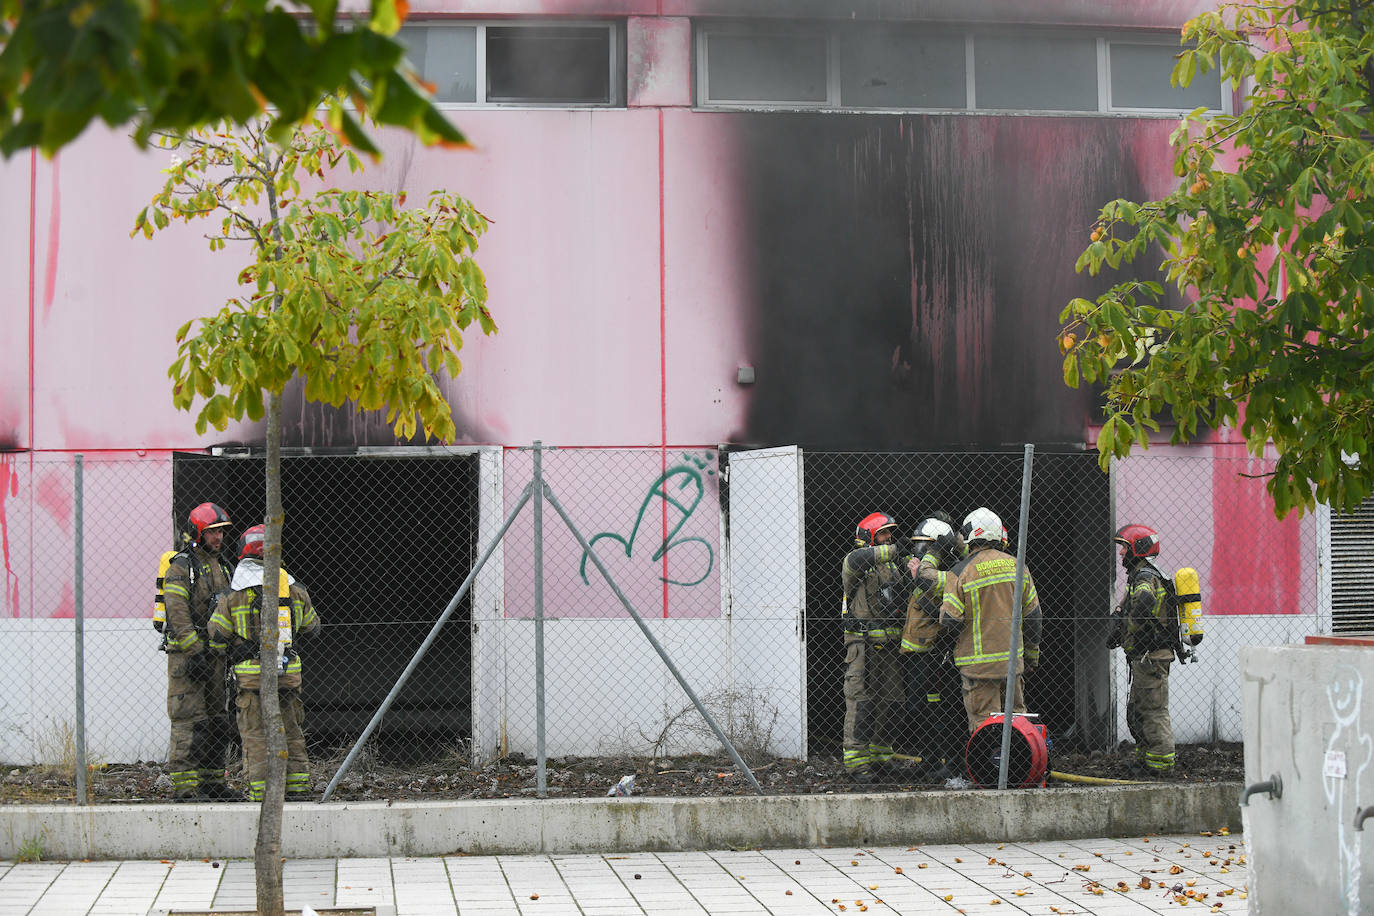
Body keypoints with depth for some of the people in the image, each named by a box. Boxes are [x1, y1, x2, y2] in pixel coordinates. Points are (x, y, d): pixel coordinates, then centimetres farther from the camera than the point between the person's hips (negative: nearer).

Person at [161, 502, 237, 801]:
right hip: (187, 652, -8)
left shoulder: (223, 567, 17)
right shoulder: (181, 566, -8)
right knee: (189, 720, -10)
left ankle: (212, 781, 17)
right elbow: (178, 613, -16)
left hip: (216, 652, 8)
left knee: (218, 718, 10)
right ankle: (184, 785, -10)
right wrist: (194, 652, -21)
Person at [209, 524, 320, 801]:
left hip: (252, 674, -3)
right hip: (289, 673, 3)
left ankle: (259, 794, -3)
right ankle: (298, 789, 15)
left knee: (255, 736, 1)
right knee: (291, 732, 13)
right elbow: (311, 627, 17)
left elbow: (217, 636, -2)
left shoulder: (235, 593, -5)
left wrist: (233, 656, 17)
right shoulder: (294, 588, 4)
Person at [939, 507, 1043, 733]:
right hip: (1013, 661, 5)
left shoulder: (961, 572, -11)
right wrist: (1032, 655, 20)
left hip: (978, 662, -5)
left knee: (983, 724, -1)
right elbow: (1032, 614, 10)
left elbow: (950, 619, -13)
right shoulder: (1016, 566, 4)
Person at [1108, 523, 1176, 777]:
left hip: (1150, 656, -11)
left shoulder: (1145, 577, -14)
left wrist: (1125, 632, -20)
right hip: (1144, 656, 11)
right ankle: (1145, 757, 24)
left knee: (1154, 710, -6)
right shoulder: (1141, 575, 19)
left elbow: (1144, 602, -33)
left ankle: (1160, 763, -3)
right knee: (1136, 710, 17)